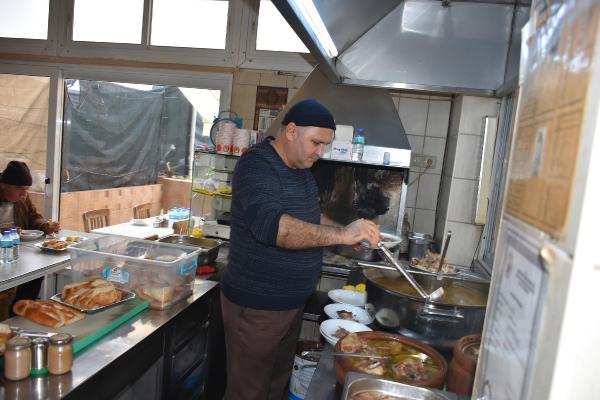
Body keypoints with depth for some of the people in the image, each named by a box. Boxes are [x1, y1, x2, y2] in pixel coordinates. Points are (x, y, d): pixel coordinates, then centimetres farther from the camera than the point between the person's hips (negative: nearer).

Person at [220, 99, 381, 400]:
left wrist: (349, 234, 5)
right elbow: (270, 224, -36)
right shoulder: (257, 166, -19)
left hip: (291, 304, 9)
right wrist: (340, 235, -36)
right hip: (255, 307, -8)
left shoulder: (302, 170, 9)